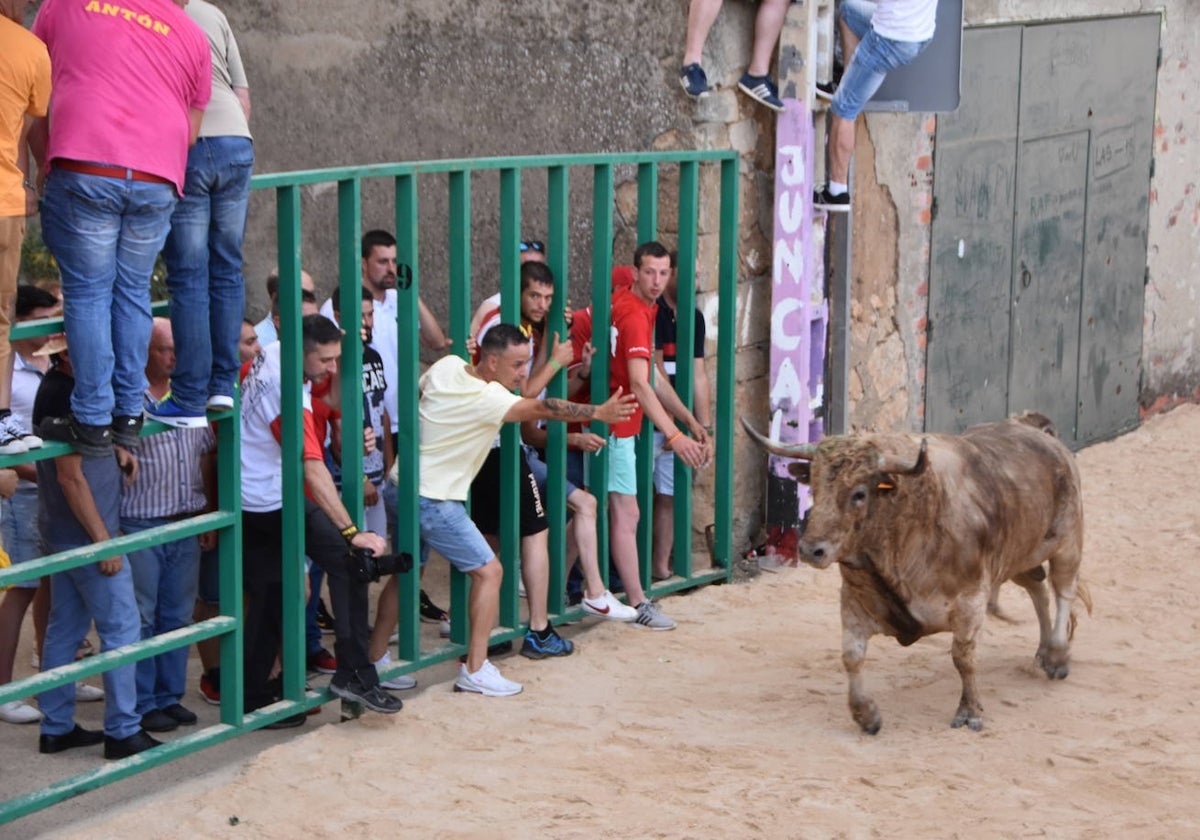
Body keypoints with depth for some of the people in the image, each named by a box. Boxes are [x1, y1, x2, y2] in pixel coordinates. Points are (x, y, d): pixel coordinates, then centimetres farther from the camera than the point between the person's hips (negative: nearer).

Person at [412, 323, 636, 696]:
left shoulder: (446, 366, 2)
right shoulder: (489, 398, -20)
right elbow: (541, 408, -31)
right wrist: (598, 412, -36)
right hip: (434, 500, -8)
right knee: (489, 571, -2)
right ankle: (475, 670, -3)